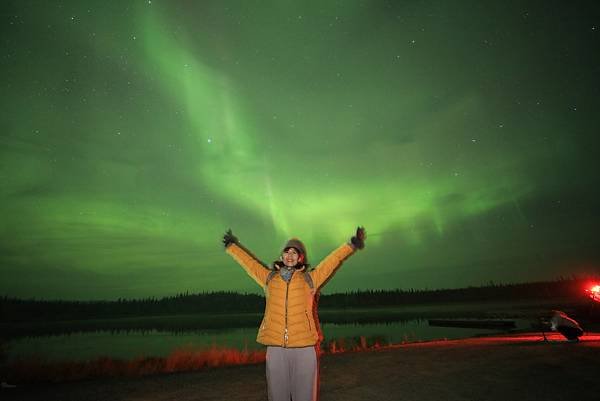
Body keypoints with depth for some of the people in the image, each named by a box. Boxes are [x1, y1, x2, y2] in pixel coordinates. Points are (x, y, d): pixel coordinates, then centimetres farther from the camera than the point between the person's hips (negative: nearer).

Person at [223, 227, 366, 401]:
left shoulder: (310, 278, 6)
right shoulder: (269, 277, 11)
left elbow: (334, 259, 7)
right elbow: (249, 262, 21)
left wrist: (352, 244, 5)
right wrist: (232, 246, 31)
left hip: (304, 347, -1)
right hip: (275, 347, 2)